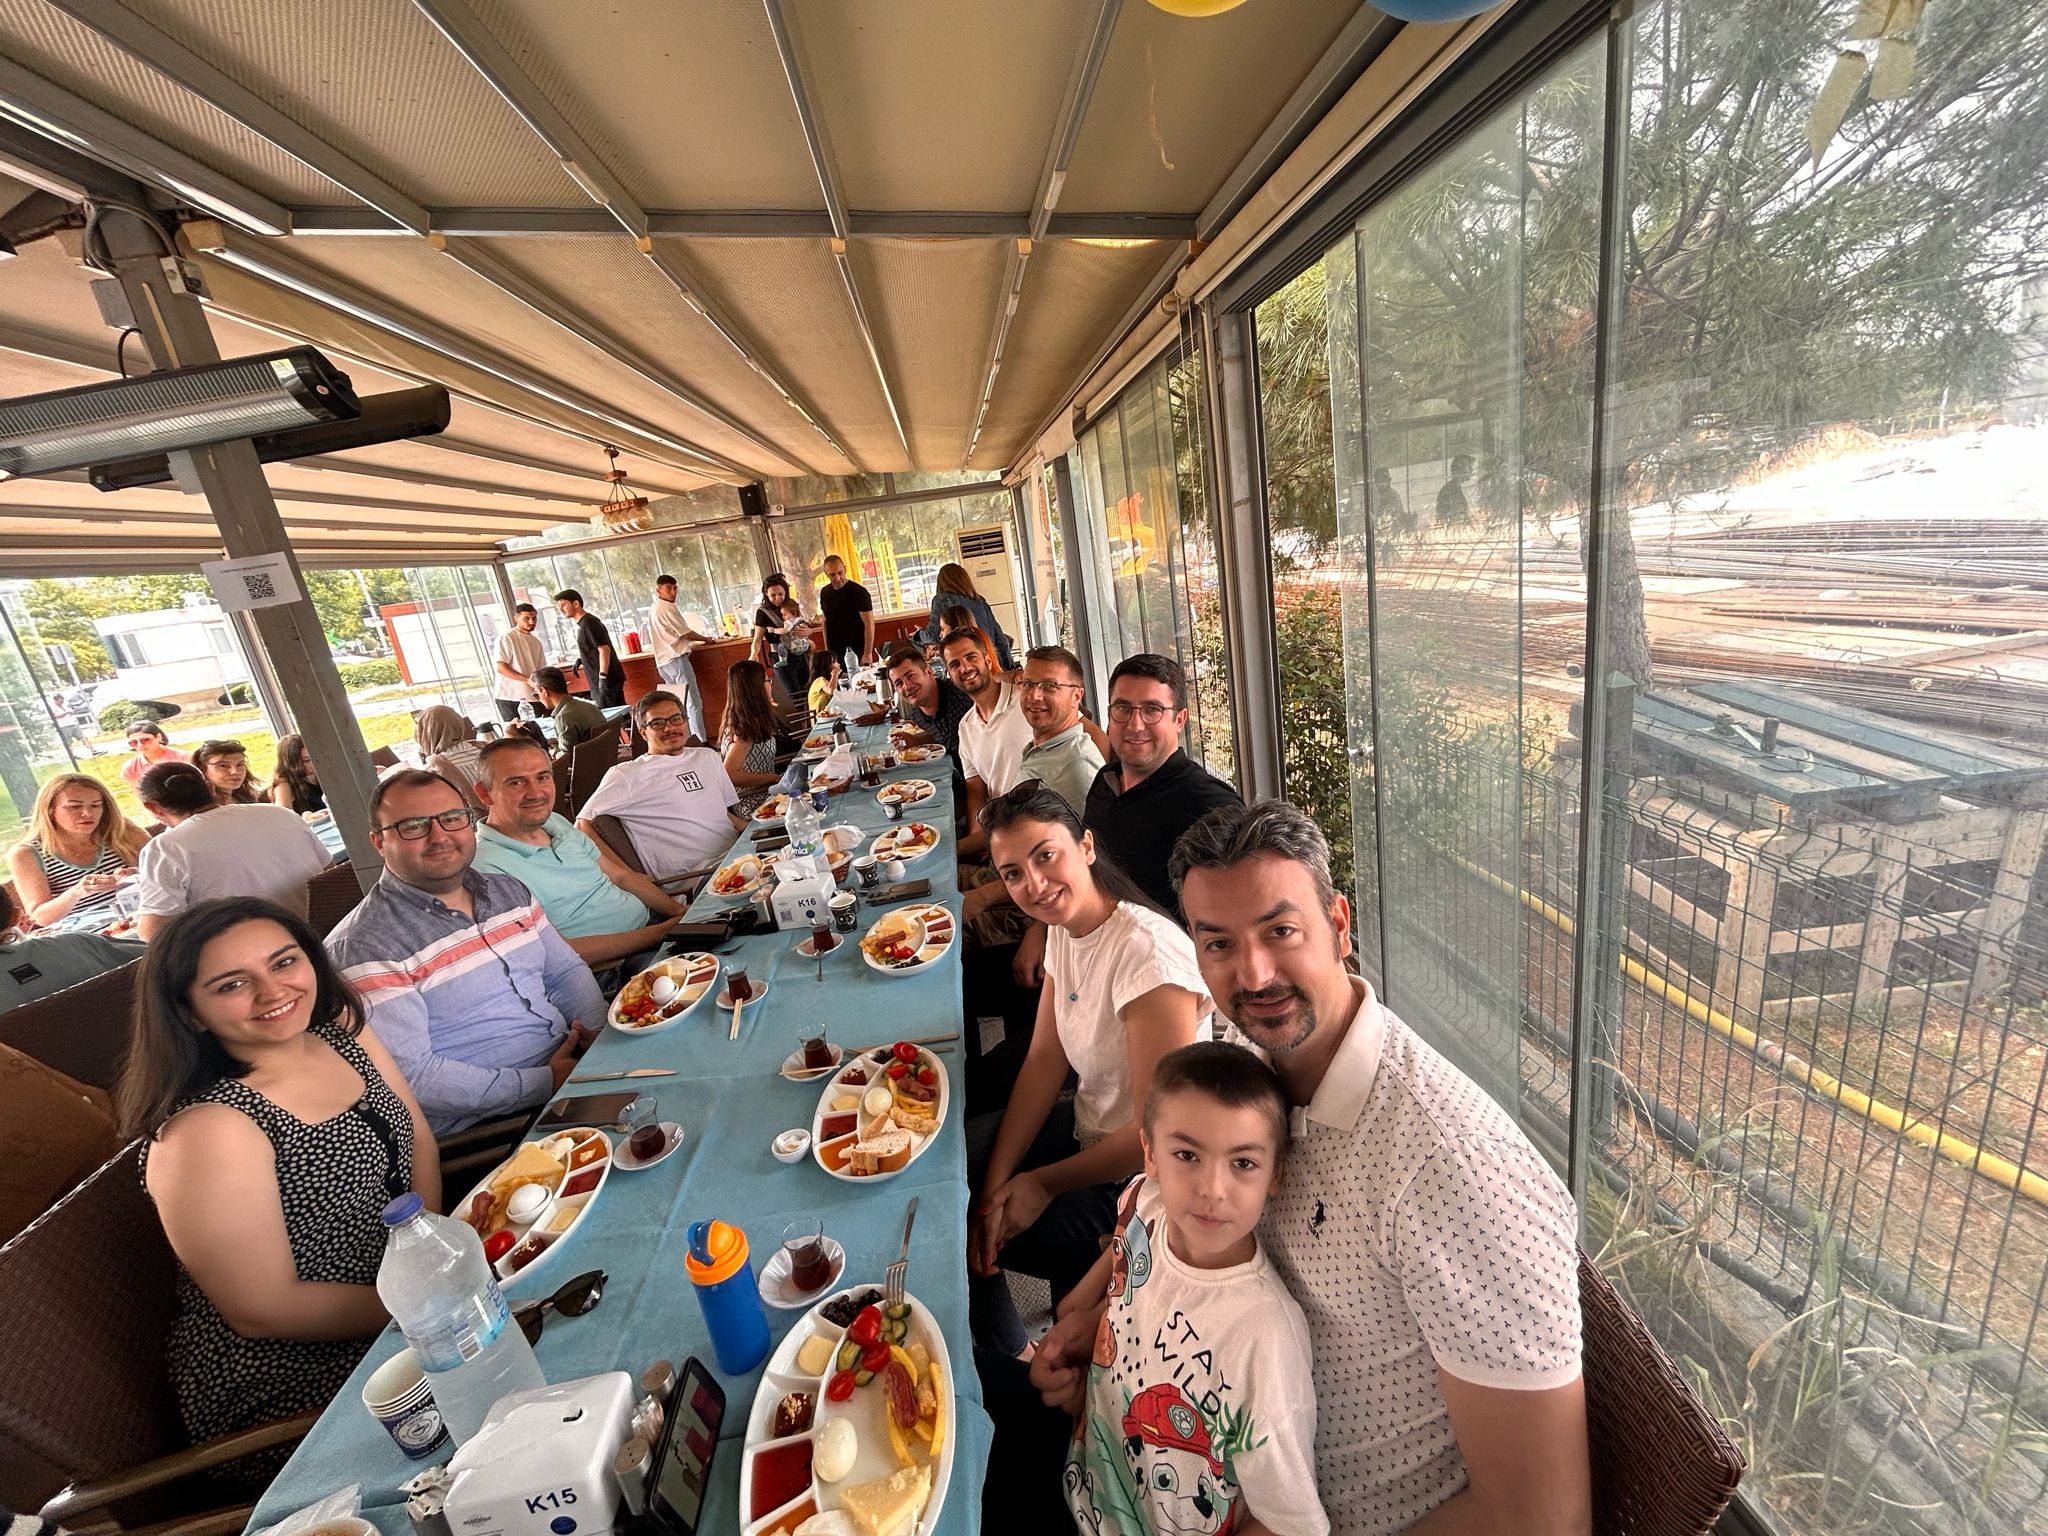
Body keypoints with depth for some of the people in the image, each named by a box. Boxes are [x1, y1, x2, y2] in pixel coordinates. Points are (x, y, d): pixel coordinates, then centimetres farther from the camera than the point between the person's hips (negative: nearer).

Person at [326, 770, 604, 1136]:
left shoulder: (508, 891, 11)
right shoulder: (362, 946, -11)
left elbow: (567, 969, 17)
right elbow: (408, 1076, -17)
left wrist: (596, 1029, -4)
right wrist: (545, 1083, -17)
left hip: (574, 1063, 8)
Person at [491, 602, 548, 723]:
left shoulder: (536, 641, 14)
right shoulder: (506, 638, -6)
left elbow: (541, 670, 16)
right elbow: (500, 667, -14)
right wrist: (528, 680, -20)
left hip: (531, 698, 5)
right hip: (510, 697, -5)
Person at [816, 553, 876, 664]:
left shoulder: (859, 592, -11)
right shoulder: (824, 592, 6)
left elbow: (869, 624, -13)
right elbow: (825, 621, 16)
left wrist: (868, 654, -18)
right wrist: (826, 649, 10)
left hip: (857, 653, -5)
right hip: (834, 654, 5)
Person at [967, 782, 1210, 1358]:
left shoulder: (1146, 950, -31)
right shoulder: (1065, 931, -4)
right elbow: (1044, 1061, -1)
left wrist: (1042, 1184, -15)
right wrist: (996, 1182, -9)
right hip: (1090, 1126, 8)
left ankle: (1013, 1364, 27)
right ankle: (1007, 1357, 30)